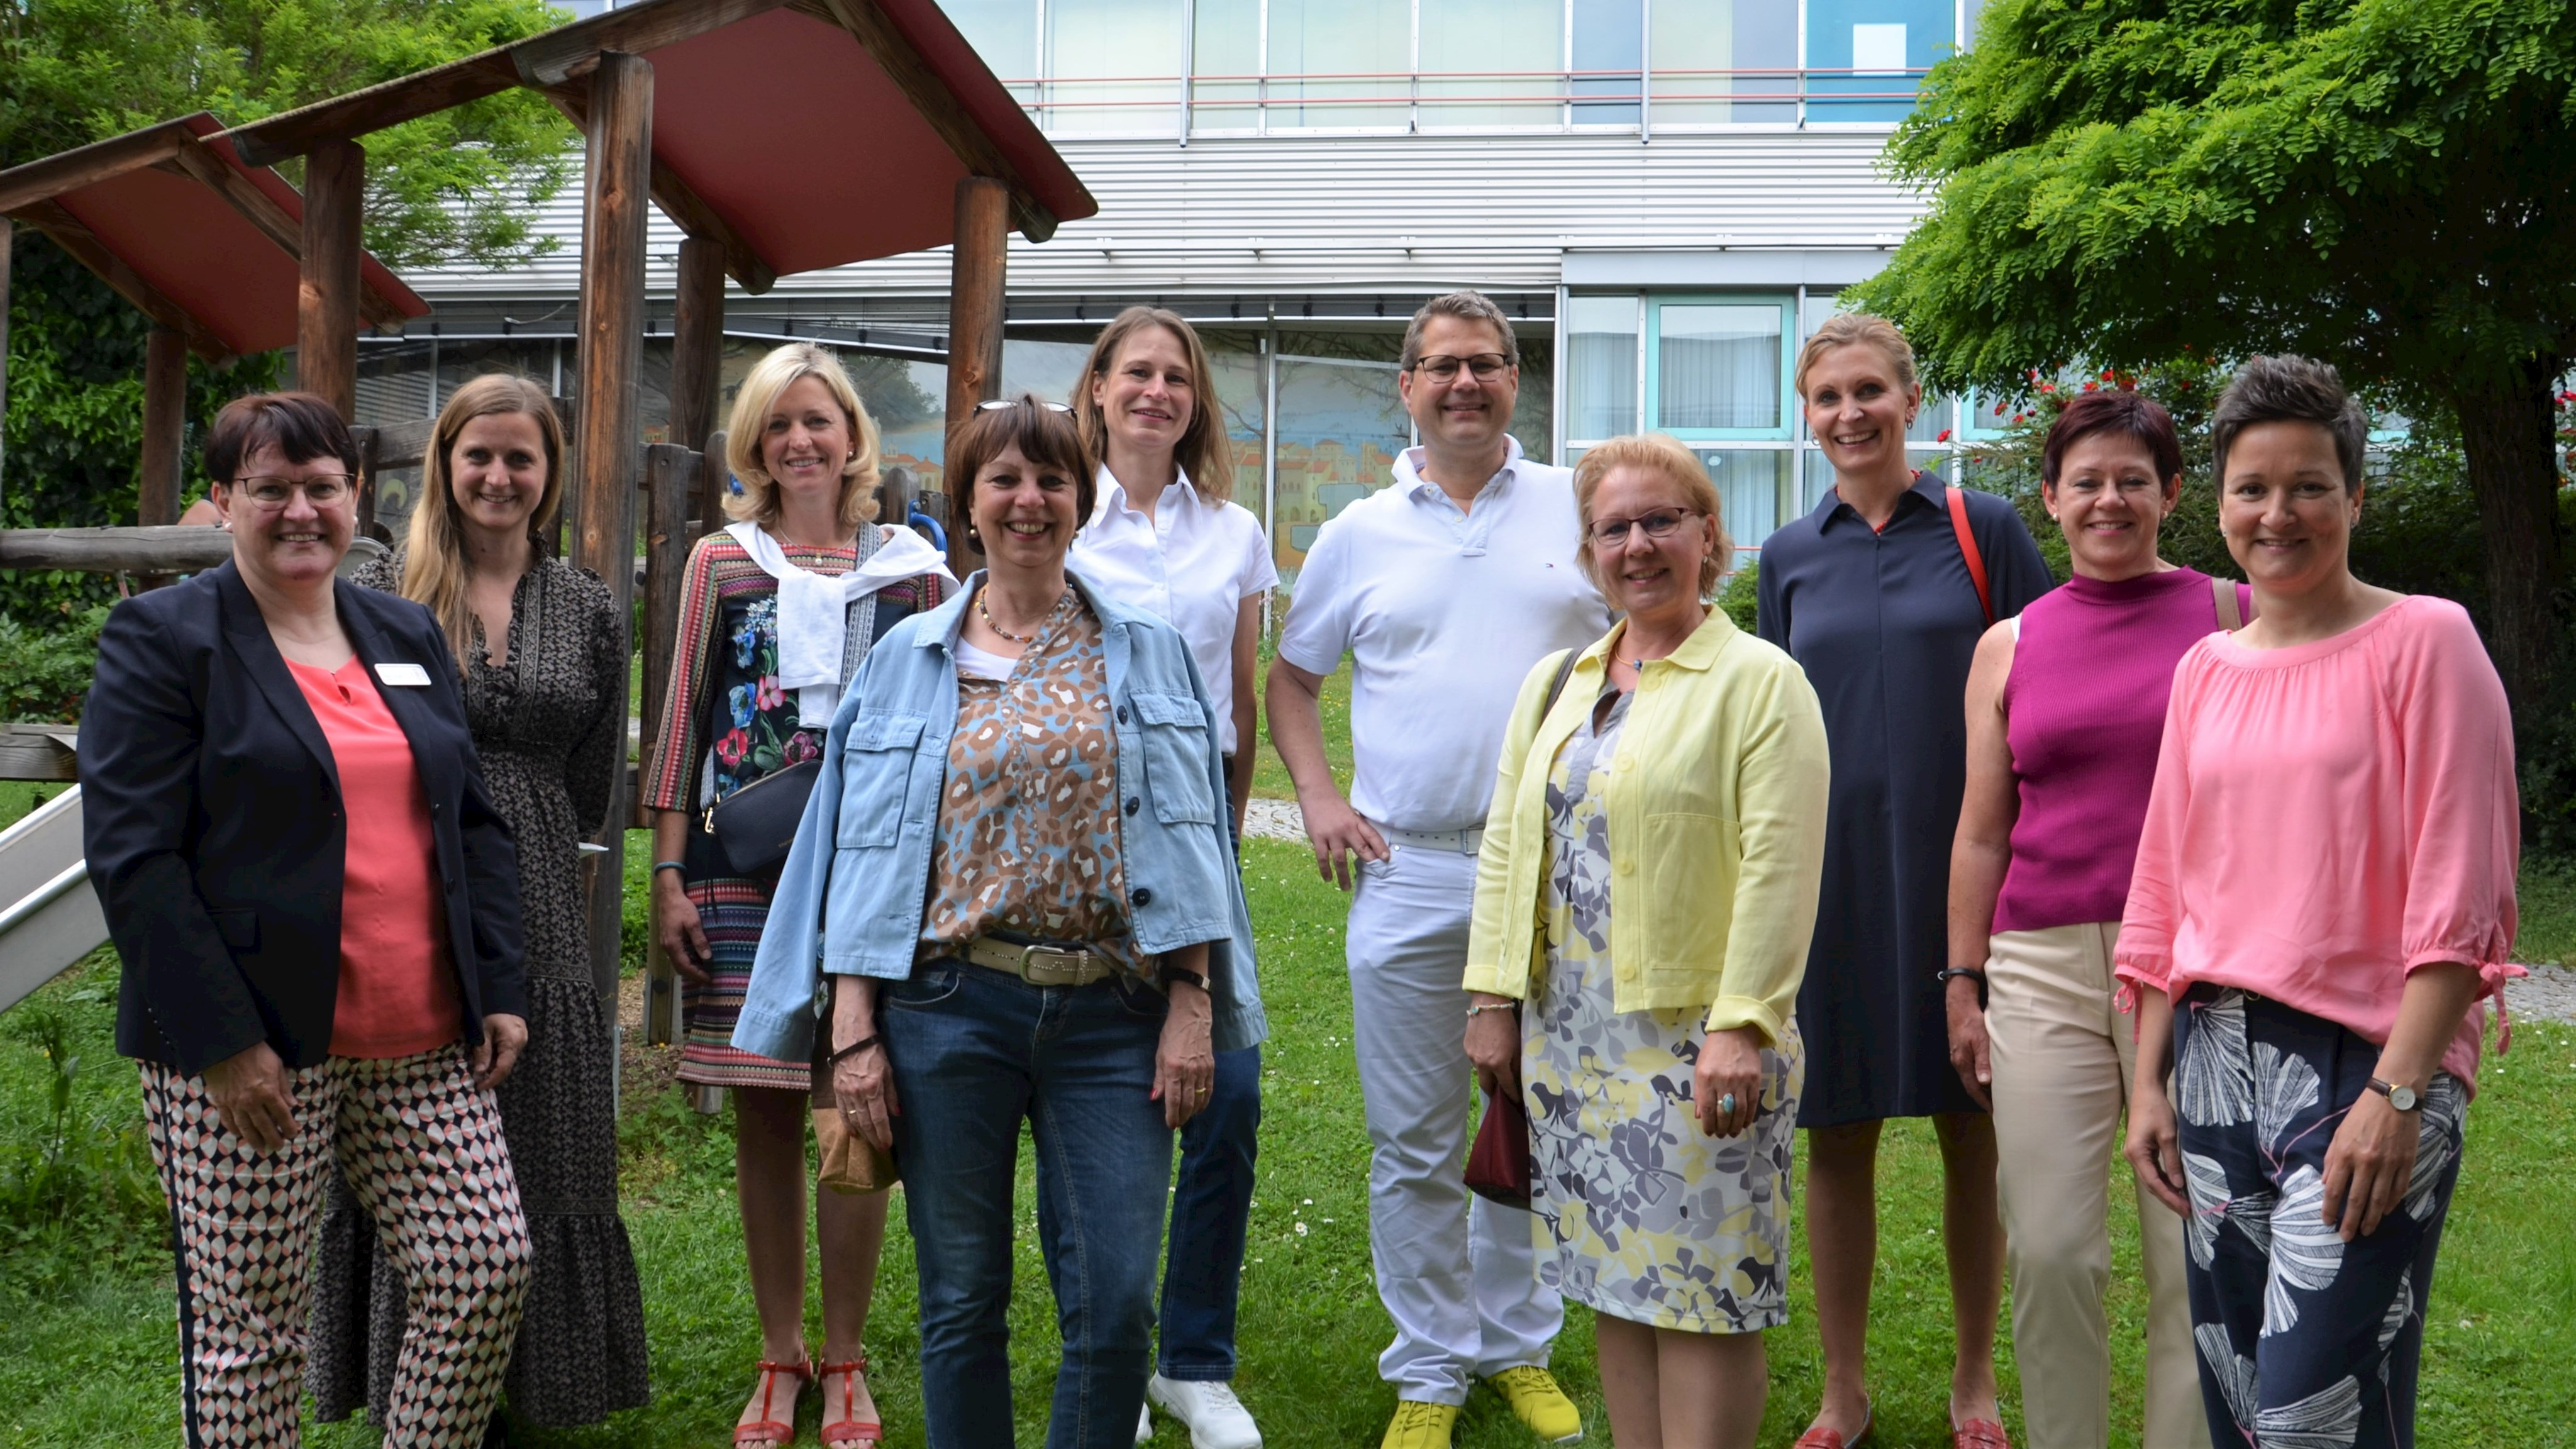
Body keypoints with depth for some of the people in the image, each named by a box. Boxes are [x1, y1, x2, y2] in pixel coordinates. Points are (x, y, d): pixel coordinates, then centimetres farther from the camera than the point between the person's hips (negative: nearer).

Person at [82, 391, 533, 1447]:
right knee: (248, 1325, 4)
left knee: (488, 1270, 3)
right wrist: (220, 1040, -16)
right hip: (247, 1057, -5)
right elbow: (131, 856, -10)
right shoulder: (162, 637, -4)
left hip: (425, 1046, 5)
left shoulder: (408, 636, 14)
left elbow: (473, 826, 16)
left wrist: (501, 991, 7)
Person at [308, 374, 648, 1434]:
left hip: (539, 920, 2)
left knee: (543, 1166, 7)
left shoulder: (590, 612, 8)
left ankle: (538, 1390, 22)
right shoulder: (382, 593, 2)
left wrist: (517, 853, 7)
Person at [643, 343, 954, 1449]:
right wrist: (669, 874, 2)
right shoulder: (721, 562, 8)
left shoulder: (914, 572, 6)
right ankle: (779, 1358, 20)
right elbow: (683, 725, 7)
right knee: (763, 1116, 6)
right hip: (741, 871, 1)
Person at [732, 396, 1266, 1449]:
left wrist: (1193, 1006, -2)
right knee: (962, 1304, 7)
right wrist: (852, 1030, -1)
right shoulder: (909, 658, 8)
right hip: (949, 1006, 0)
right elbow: (863, 849, 6)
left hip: (1112, 1009, 0)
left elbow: (1189, 838, 6)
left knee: (1116, 1307, -3)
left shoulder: (1147, 653, 8)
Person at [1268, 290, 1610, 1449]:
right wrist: (1316, 797, 3)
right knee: (1414, 1147, 7)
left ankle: (1519, 1346, 29)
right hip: (1408, 875, 0)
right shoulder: (1359, 535, 7)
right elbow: (1291, 674, 17)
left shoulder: (1578, 510, 4)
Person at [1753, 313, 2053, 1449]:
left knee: (1973, 1132, 8)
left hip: (1966, 869, -2)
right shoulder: (1791, 557, 8)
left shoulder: (1984, 532, 0)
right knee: (1837, 1137, 7)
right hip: (1831, 877, 2)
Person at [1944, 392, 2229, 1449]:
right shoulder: (2010, 647, 10)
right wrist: (1963, 983, 8)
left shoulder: (2231, 618, 5)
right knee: (2049, 1251, 2)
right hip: (2045, 968, 2)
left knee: (2193, 1255, 3)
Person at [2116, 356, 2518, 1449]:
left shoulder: (2425, 642, -4)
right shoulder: (2204, 670, 12)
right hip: (2218, 1062, 6)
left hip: (2367, 1067, -6)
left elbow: (2457, 898, -10)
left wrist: (2397, 1093, -16)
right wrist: (2149, 1082, 11)